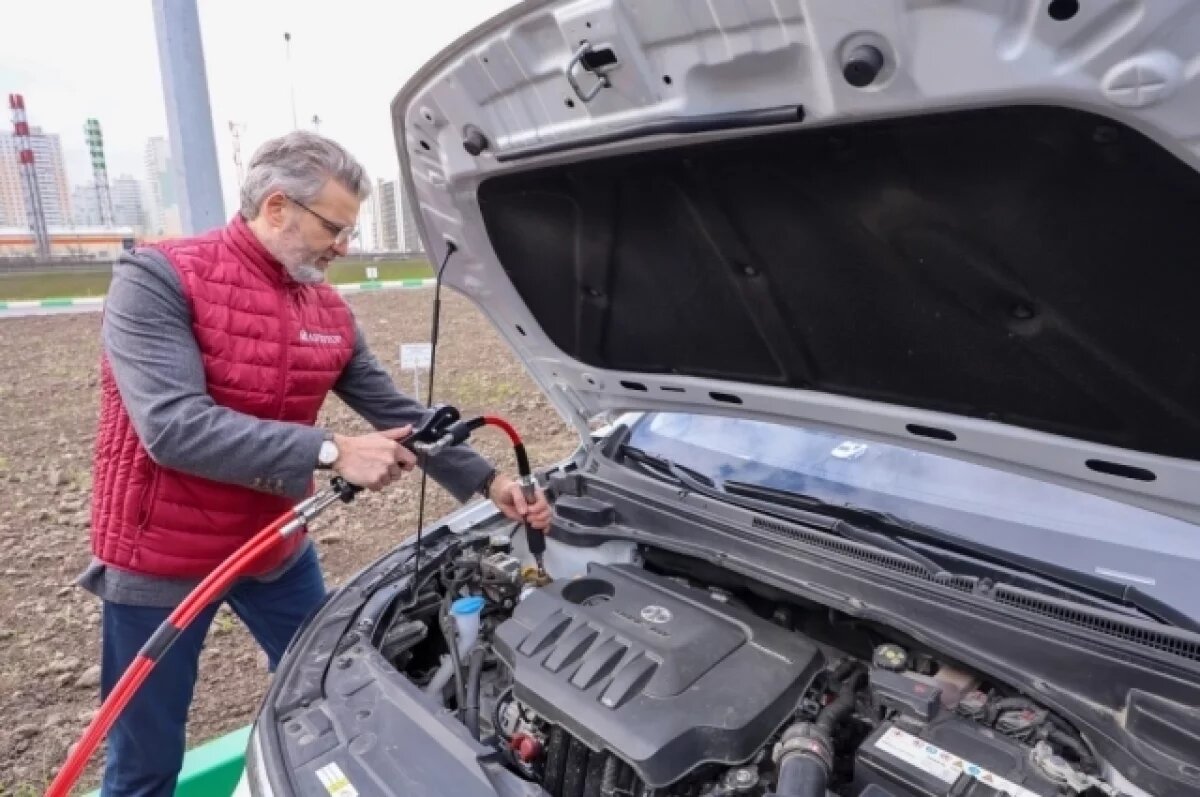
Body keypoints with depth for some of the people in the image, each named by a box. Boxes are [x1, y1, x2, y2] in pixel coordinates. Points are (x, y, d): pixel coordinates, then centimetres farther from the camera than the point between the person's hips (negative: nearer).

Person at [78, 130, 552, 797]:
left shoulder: (329, 311, -1)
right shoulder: (156, 280, -19)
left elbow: (397, 411, 1)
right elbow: (174, 429, -30)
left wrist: (486, 481, -5)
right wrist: (334, 453, -34)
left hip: (278, 545, 6)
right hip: (160, 558, -5)